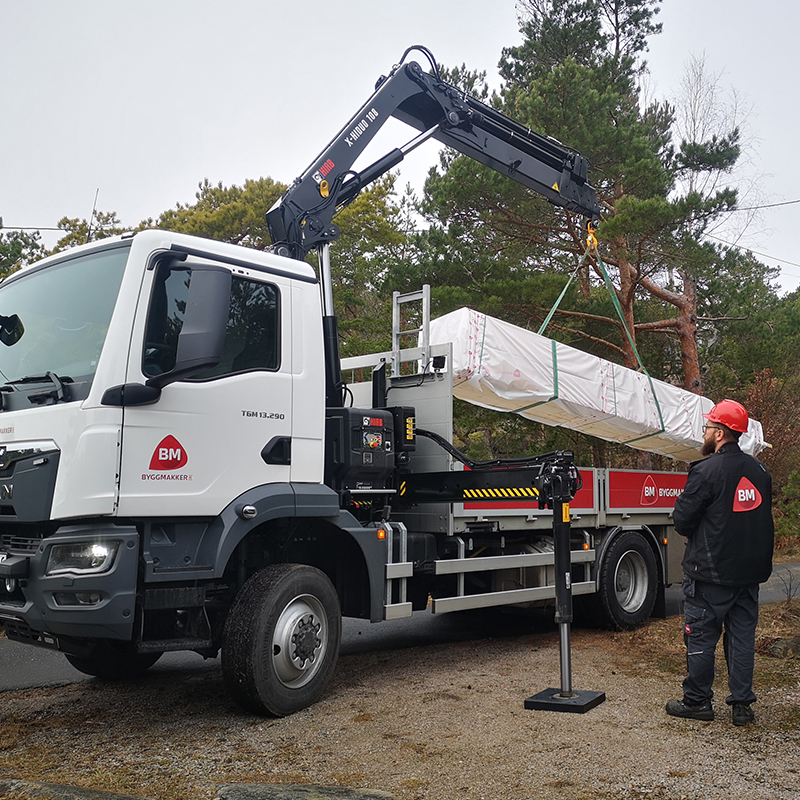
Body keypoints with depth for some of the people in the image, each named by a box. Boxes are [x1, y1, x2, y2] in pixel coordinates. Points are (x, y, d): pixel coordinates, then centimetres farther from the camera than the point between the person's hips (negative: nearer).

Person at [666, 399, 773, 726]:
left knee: (701, 637, 5)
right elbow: (762, 520, 17)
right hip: (750, 572, 7)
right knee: (742, 636, 12)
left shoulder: (706, 471, -17)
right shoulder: (760, 470, 6)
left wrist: (695, 534, 8)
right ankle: (742, 705, 17)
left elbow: (681, 520, -13)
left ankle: (697, 701, 14)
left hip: (710, 573, -7)